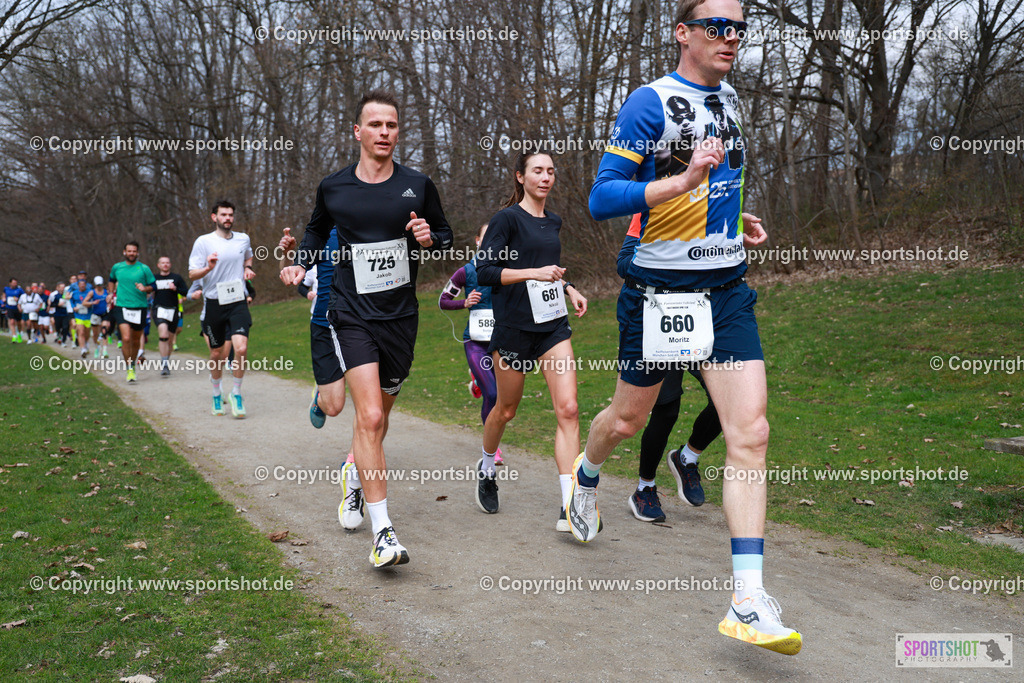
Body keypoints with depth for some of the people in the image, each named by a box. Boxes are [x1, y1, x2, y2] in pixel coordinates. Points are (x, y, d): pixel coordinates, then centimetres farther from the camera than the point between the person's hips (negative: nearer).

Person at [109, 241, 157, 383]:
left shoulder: (144, 269, 1)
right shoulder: (117, 267, 8)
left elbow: (153, 286, 5)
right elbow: (112, 279, 29)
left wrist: (144, 288, -15)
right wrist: (112, 294, 21)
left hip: (139, 307, 0)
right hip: (121, 306, 0)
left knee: (136, 340, 10)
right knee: (126, 338, -16)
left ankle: (132, 365, 32)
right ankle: (129, 369, -9)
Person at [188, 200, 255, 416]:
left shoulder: (243, 239, 8)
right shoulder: (203, 241, -3)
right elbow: (192, 274, -6)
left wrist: (248, 268, 10)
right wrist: (209, 268, -25)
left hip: (238, 303, 2)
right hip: (214, 304, -1)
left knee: (241, 349, -17)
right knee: (217, 354, 9)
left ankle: (237, 394, 3)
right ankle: (217, 395, 32)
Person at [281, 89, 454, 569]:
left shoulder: (418, 186, 2)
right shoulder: (332, 188, 1)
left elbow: (445, 236, 13)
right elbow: (317, 230, 20)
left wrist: (429, 238, -9)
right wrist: (301, 264, 2)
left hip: (401, 317, 2)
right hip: (352, 316, -2)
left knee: (377, 417, 15)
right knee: (370, 418, -16)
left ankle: (355, 477, 47)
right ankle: (382, 532, -13)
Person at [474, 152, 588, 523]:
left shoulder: (553, 222, 14)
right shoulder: (507, 219, -7)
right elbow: (484, 271, -15)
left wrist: (568, 288, 12)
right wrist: (534, 273, -22)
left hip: (554, 325, 5)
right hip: (514, 326, -5)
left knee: (568, 408, -10)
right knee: (506, 409, 12)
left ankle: (570, 506, -10)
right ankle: (487, 468, 42)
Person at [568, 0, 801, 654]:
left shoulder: (726, 97, 14)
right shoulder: (650, 102, -9)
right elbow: (602, 199, -16)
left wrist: (733, 217, 14)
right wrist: (684, 181, -26)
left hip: (727, 290, 5)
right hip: (660, 288, -5)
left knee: (751, 434, -8)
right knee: (628, 419, 12)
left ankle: (749, 602, -6)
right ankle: (585, 476, 48)